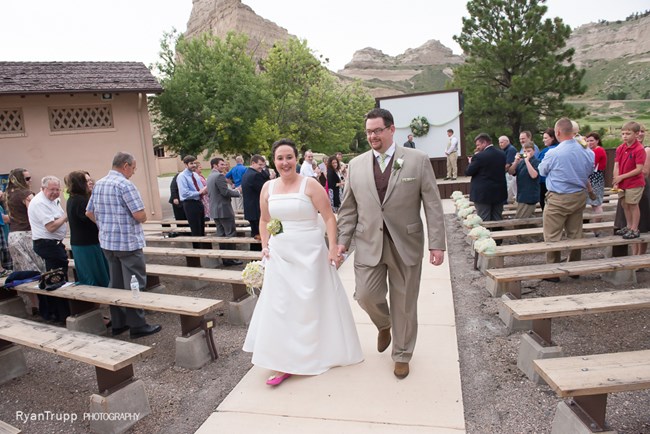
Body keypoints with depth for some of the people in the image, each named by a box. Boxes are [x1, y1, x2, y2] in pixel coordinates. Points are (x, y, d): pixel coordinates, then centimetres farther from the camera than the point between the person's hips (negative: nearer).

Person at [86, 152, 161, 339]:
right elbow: (140, 215, -21)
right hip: (128, 242, -8)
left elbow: (89, 212, 15)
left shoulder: (98, 184, 9)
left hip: (107, 242, 8)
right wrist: (143, 217, 1)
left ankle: (118, 323, 23)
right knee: (134, 285, 0)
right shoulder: (125, 185, -17)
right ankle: (137, 326, 6)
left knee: (115, 283, 15)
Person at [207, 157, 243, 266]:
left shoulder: (210, 176, 15)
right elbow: (225, 192, -21)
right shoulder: (219, 176, -15)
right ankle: (231, 258, 0)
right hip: (224, 209, -10)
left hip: (215, 210, 10)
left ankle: (224, 259, 16)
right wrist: (237, 192, -5)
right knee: (231, 234, -2)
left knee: (221, 234, 12)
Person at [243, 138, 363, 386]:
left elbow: (329, 218, -9)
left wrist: (333, 248, -15)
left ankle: (319, 353, 32)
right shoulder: (268, 188, 5)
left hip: (310, 253, -4)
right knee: (280, 306, 4)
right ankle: (284, 364, 16)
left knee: (312, 304, 9)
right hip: (279, 255, 4)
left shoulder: (310, 185, -8)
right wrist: (265, 245, 6)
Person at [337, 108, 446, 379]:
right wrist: (342, 240, 3)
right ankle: (384, 325, 32)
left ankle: (402, 355, 31)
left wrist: (436, 243, -8)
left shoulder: (418, 160, -2)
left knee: (404, 304, 8)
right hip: (368, 244, 2)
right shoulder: (356, 165, 5)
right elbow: (348, 209, 9)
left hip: (406, 244, -1)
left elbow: (433, 205, -4)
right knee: (365, 295, -4)